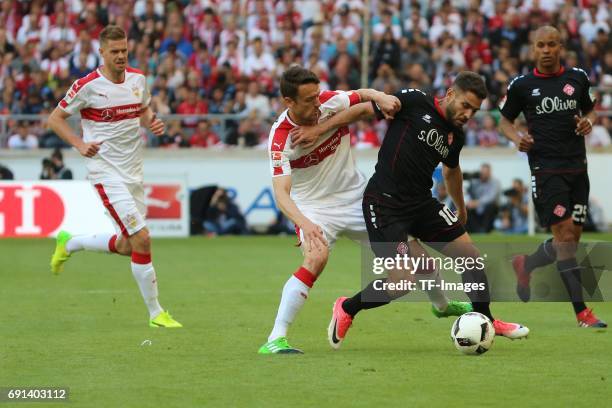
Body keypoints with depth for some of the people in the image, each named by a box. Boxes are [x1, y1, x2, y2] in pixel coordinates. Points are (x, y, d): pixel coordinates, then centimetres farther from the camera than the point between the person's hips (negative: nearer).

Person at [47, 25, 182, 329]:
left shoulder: (138, 79, 5)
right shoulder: (88, 86, -11)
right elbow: (55, 118, -1)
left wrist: (152, 122, -1)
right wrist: (80, 144, -14)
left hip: (134, 172, 7)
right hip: (107, 173, -7)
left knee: (127, 246, 12)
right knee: (141, 239, -15)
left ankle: (70, 244, 38)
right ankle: (155, 313, -4)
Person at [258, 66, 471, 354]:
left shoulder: (332, 102, -16)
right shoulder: (280, 138, -27)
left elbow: (363, 95, 5)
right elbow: (281, 193, -34)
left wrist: (379, 97, -20)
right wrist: (304, 223, -51)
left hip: (356, 197, 5)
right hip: (314, 206, -5)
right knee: (316, 259, -33)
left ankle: (443, 305, 39)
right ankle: (275, 339, -30)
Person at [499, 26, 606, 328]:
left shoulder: (577, 78, 8)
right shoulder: (522, 85, 0)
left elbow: (590, 110, 21)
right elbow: (505, 119, 12)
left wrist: (588, 121, -2)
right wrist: (517, 139, -9)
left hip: (577, 167, 4)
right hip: (546, 168, -4)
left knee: (572, 239, 6)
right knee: (564, 232, -14)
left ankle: (525, 265, 35)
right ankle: (581, 312, -14)